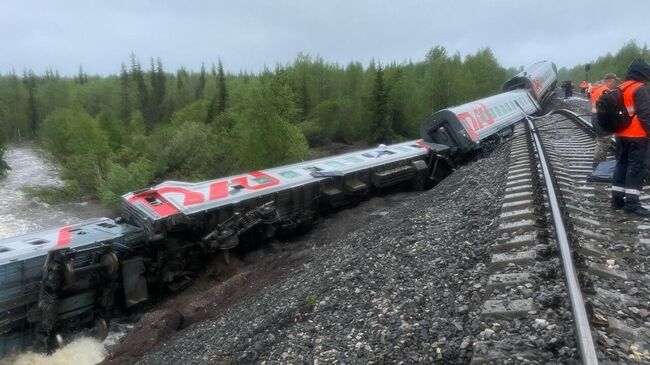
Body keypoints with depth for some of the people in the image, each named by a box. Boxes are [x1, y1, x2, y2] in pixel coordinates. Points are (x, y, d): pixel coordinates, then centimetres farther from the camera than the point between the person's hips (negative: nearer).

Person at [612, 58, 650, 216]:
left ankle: (617, 199, 17)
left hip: (622, 135, 9)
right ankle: (632, 203, -6)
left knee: (621, 165, 13)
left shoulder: (621, 88, 13)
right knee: (636, 168, -6)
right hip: (637, 136, -8)